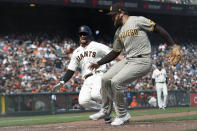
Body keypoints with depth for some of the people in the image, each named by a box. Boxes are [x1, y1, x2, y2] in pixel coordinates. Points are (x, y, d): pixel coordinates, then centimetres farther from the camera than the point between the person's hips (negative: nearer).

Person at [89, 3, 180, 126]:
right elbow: (115, 52, 25)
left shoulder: (137, 20, -8)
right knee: (105, 79, 4)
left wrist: (174, 45, -19)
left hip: (141, 62, -8)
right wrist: (99, 63, 19)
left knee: (116, 82, -21)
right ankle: (107, 110, 23)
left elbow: (158, 28, -11)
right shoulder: (119, 32, 17)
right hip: (127, 60, 8)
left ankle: (123, 115, -5)